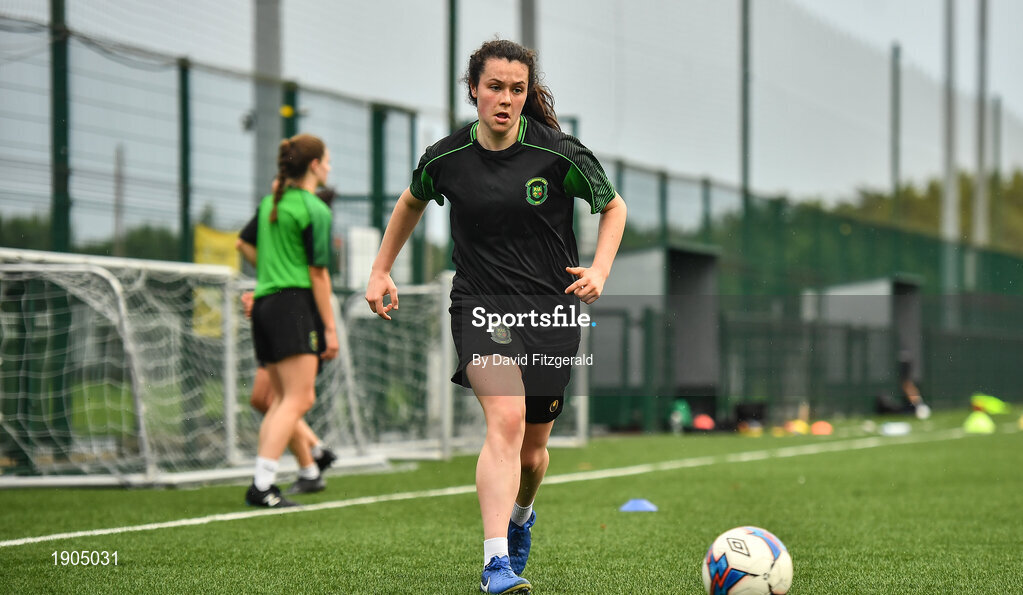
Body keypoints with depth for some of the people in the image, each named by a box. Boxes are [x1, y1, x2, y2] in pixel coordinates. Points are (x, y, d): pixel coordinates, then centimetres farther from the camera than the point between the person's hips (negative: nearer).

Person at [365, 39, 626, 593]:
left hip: (551, 310, 1)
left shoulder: (560, 154, -8)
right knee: (506, 418, -26)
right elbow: (411, 201, 20)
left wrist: (599, 270, -6)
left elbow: (613, 207, 8)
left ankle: (520, 515, 47)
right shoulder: (446, 158, -3)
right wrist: (381, 270, 19)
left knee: (532, 450, 11)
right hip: (480, 306, -1)